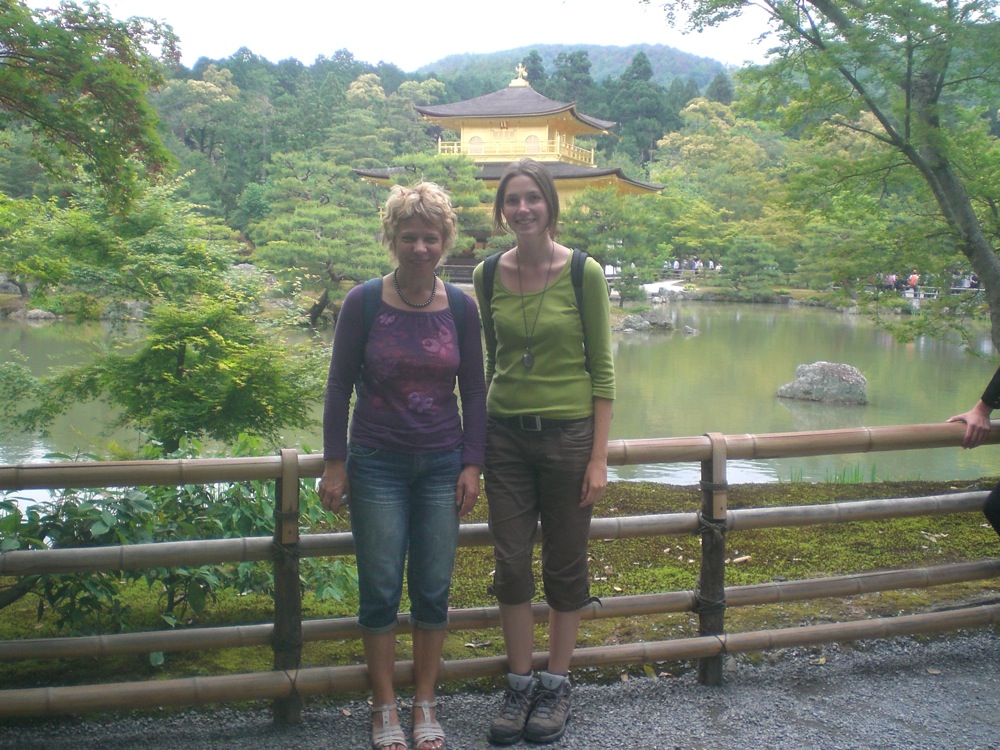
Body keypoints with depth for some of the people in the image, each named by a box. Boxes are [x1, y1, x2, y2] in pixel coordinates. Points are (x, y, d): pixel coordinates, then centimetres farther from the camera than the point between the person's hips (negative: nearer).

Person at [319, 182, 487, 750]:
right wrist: (335, 462, -3)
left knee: (433, 591, 6)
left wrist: (473, 465, 1)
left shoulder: (461, 307, -1)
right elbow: (340, 385, -2)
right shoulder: (364, 302, -7)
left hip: (442, 464, 2)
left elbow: (474, 390, 5)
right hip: (378, 464, -2)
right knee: (381, 591, 3)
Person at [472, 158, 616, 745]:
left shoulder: (583, 273, -8)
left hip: (568, 433, -3)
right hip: (506, 435, 3)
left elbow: (602, 369, -5)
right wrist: (483, 441, 12)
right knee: (511, 564, 7)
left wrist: (599, 457, -9)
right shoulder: (488, 276, 2)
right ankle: (520, 686, 23)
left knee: (565, 566, 9)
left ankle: (556, 686, 25)